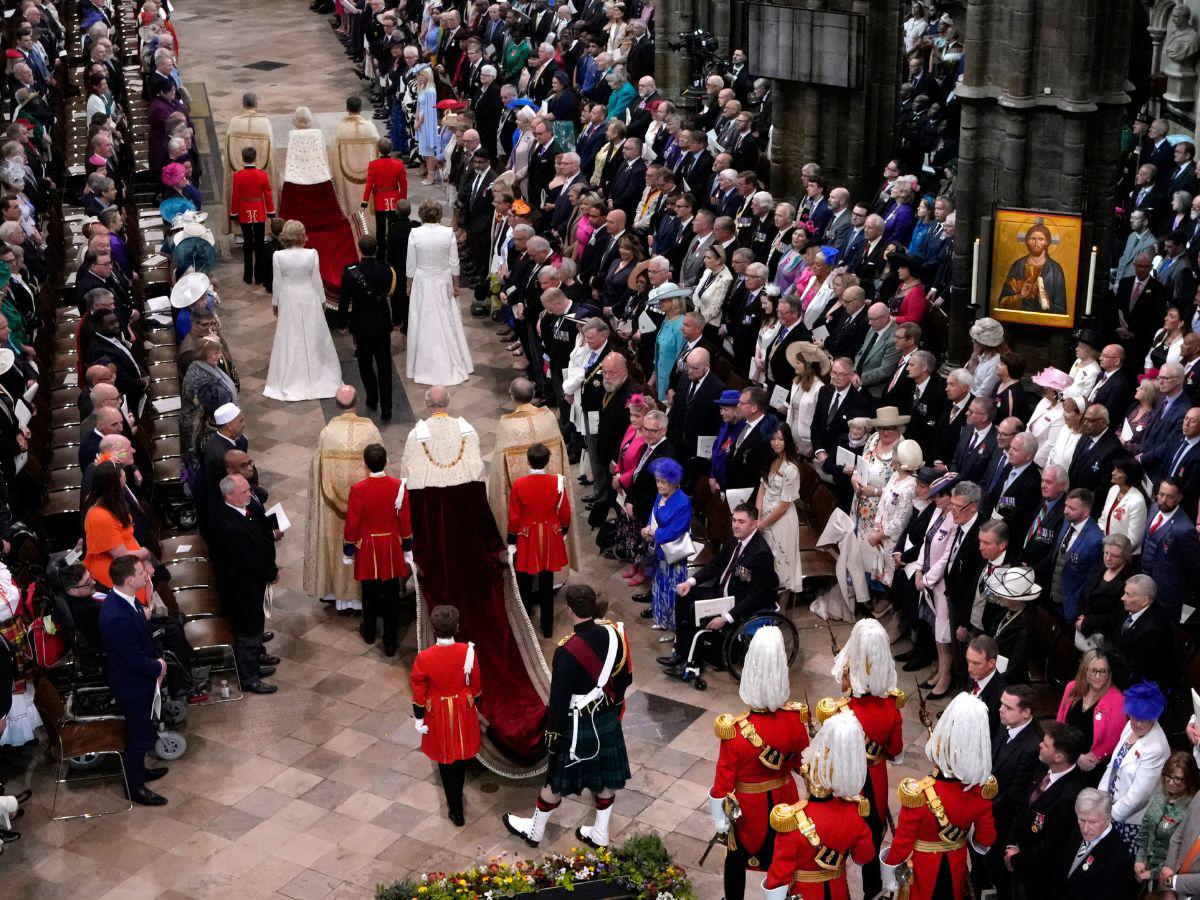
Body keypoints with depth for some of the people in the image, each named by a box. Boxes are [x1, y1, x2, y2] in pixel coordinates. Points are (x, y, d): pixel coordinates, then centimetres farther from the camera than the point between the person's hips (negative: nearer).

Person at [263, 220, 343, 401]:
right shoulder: (312, 254, -16)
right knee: (313, 338, 14)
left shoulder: (278, 256, -16)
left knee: (290, 340, 12)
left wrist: (275, 303, 8)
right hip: (309, 299, 0)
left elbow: (277, 282, -7)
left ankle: (289, 381, 19)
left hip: (288, 301, 0)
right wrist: (322, 301, 8)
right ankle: (315, 375, 26)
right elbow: (317, 280, -6)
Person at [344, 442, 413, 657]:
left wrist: (348, 549, 4)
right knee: (391, 594, 8)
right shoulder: (398, 486, -15)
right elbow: (405, 521, -5)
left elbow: (352, 524, -12)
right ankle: (390, 642, 12)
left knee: (369, 591, 19)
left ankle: (369, 632, 38)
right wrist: (407, 549, 8)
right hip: (392, 546, 1)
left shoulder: (358, 490, -20)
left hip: (368, 547, -1)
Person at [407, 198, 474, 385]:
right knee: (447, 322, 14)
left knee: (424, 323, 10)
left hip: (422, 281, -1)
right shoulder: (448, 233, -12)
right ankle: (453, 362, 25)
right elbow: (454, 264, -6)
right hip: (444, 281, 1)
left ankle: (425, 366, 19)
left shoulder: (415, 234, -14)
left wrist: (409, 285, 7)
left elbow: (411, 264, -6)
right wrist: (455, 285, 6)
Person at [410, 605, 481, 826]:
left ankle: (457, 812, 23)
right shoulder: (468, 652, -20)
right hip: (463, 711, 2)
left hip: (439, 714, -2)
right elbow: (475, 685, -5)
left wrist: (419, 719, 1)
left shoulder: (424, 658, -25)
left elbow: (419, 693, -13)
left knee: (446, 761, 14)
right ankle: (456, 796, 49)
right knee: (461, 754, 25)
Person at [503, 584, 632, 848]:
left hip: (578, 726, -5)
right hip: (609, 720, 5)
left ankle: (534, 830, 36)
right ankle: (599, 833, 39)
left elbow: (559, 699, -21)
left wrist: (552, 733, -7)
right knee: (606, 777, 21)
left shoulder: (567, 651, -30)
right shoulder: (613, 633, -12)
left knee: (557, 780, 15)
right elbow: (625, 677, 2)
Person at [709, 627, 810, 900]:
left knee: (737, 859, 22)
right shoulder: (796, 719, -21)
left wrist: (720, 819, -5)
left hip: (746, 808, -3)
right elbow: (803, 764, -4)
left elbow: (724, 782, -20)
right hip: (783, 801, 3)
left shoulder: (735, 731, -32)